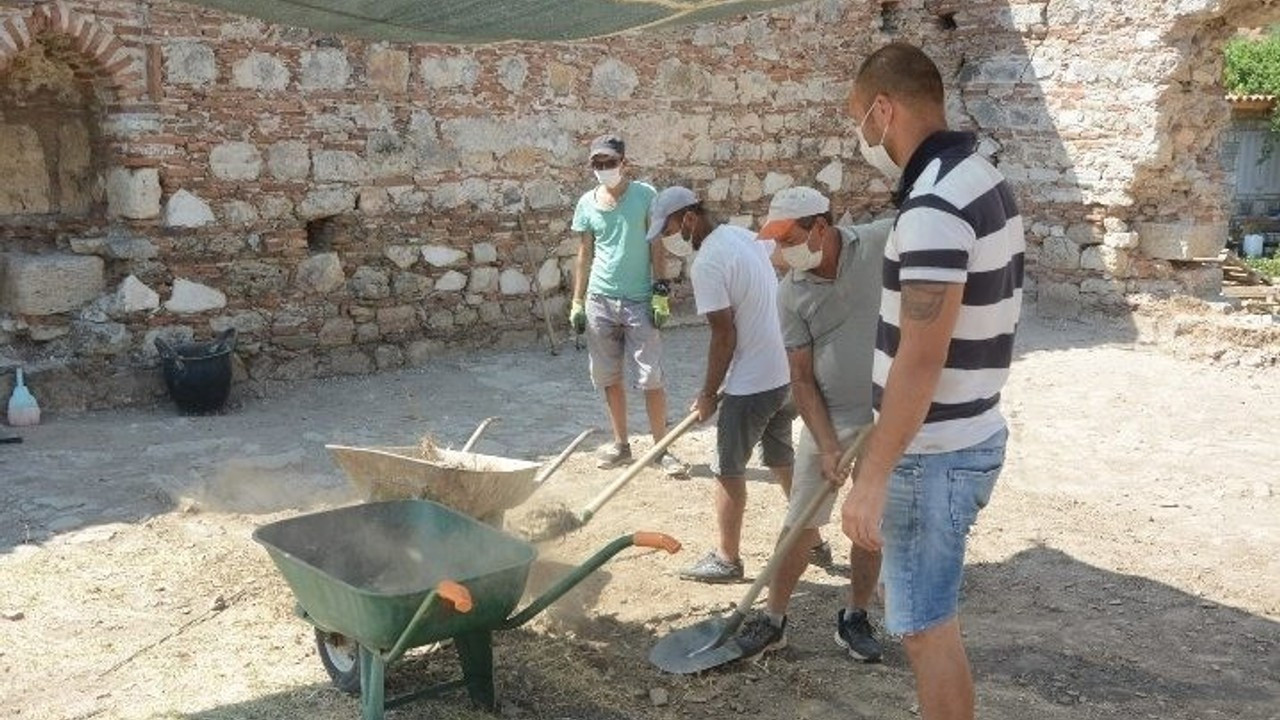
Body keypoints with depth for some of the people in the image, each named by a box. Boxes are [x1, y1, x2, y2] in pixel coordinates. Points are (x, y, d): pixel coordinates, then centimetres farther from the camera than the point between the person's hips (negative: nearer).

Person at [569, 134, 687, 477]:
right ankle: (621, 444, 24)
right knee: (609, 378, 10)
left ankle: (662, 448, 9)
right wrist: (577, 302, 6)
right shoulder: (587, 203, 4)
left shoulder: (645, 195, -4)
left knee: (651, 379, -2)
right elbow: (584, 255, 9)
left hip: (639, 302, -3)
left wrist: (661, 294, -9)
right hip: (601, 301, 4)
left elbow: (657, 249, -3)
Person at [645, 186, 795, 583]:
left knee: (728, 470, 4)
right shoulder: (744, 236, 10)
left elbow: (724, 334, -18)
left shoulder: (707, 263, -18)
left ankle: (727, 559, 14)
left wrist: (708, 394, -7)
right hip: (786, 371, 9)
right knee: (782, 458, 22)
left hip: (752, 383, -9)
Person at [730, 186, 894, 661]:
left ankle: (854, 618, 29)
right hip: (830, 421, 1)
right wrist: (827, 447, -13)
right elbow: (802, 378, -5)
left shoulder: (885, 242, -12)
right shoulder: (791, 293, -7)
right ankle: (773, 619, 20)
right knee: (801, 526, 4)